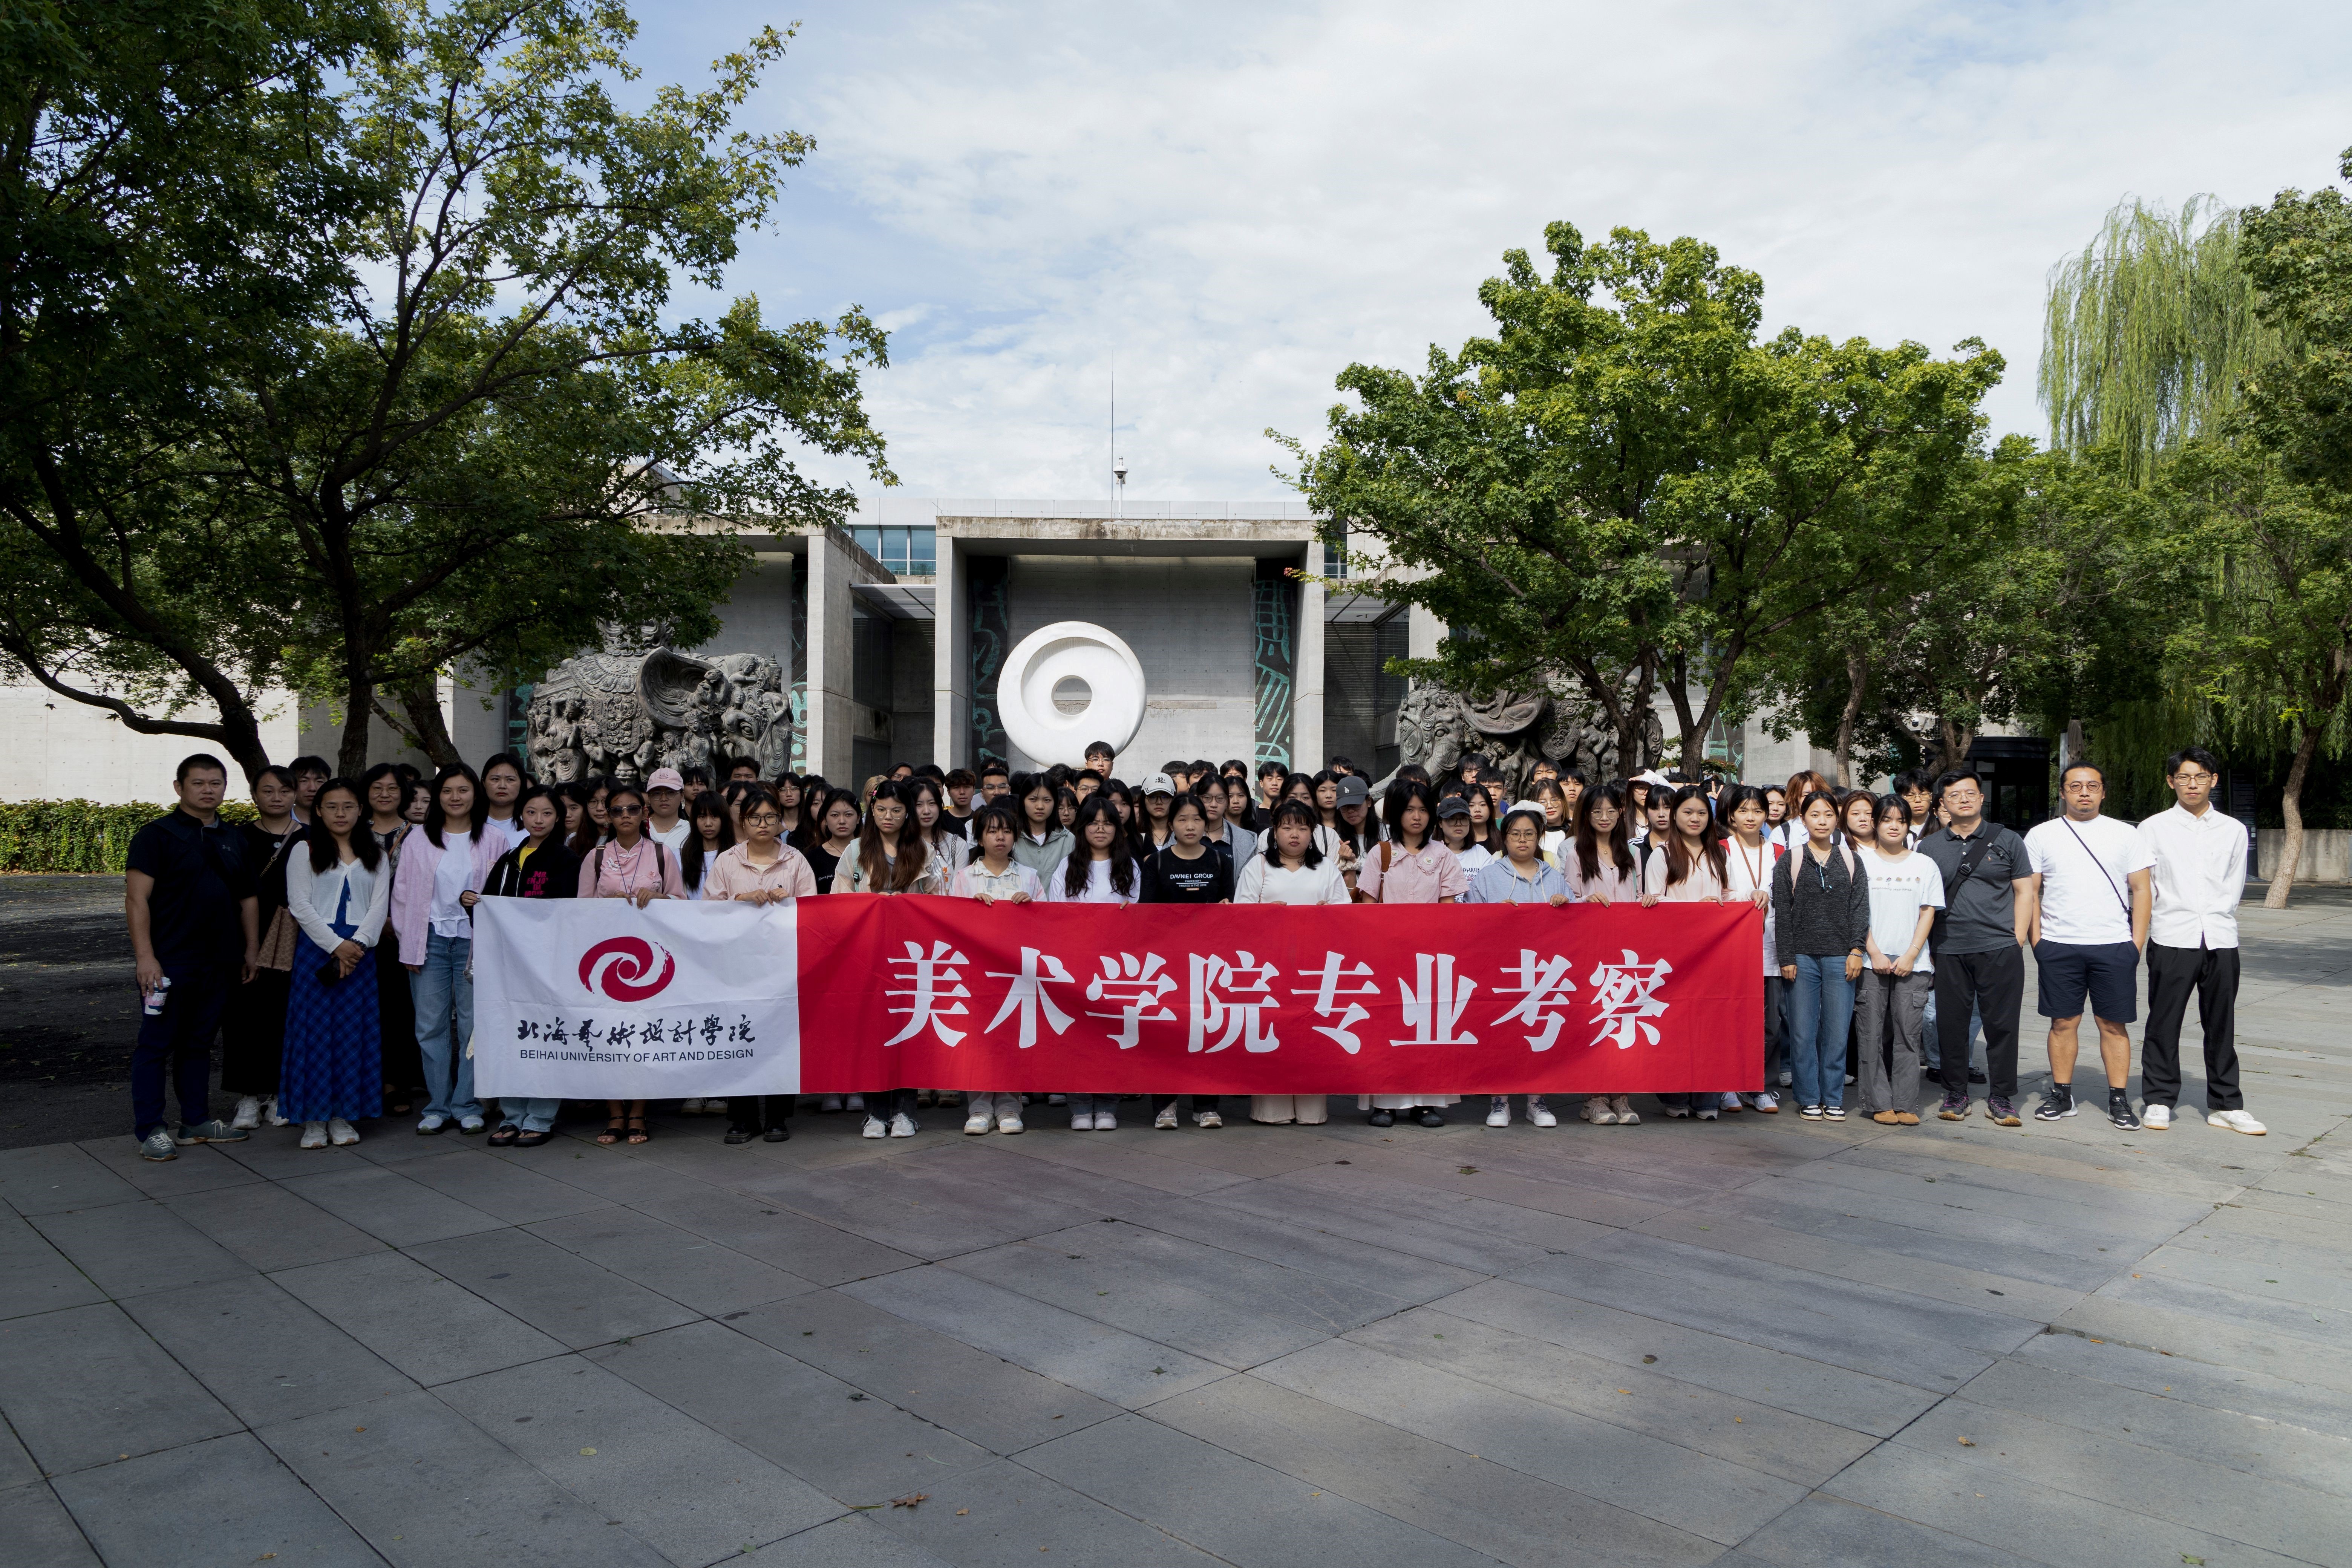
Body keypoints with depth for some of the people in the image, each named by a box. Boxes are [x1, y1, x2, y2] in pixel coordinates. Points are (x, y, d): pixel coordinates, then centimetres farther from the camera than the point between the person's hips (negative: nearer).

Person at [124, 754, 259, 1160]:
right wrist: (145, 956, -19)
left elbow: (248, 898, 19)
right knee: (156, 1045, 0)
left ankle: (197, 1122, 21)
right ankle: (150, 1130, 6)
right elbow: (137, 899, -11)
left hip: (217, 964, 6)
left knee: (199, 1043, 14)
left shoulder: (233, 839, 14)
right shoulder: (157, 835, -5)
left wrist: (252, 949, 12)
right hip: (170, 962, -6)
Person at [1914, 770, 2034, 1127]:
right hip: (1948, 951, 1)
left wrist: (2017, 940, -1)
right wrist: (1923, 946, 4)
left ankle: (2001, 1098, 11)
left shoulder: (2007, 840, 7)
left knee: (2002, 1024, 1)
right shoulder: (1929, 847, 10)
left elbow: (2024, 892, 7)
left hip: (2000, 950, -1)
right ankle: (1955, 1095, 16)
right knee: (1950, 1024, 4)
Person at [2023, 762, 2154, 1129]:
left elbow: (2141, 890, 6)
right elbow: (2030, 891, 7)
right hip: (2058, 947, 0)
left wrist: (2137, 942, -1)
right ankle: (2062, 1095, 13)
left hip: (2114, 946, 0)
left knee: (2114, 1024, 2)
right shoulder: (2041, 835, 7)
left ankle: (2119, 1101, 8)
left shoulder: (2125, 834, 7)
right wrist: (2036, 939, -1)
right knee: (2063, 1022, 5)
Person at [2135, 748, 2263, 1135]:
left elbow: (2234, 888, 12)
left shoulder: (2233, 830, 11)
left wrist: (2215, 918, 3)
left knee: (2222, 1026, 7)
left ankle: (2225, 1105, 16)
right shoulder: (2154, 828, 4)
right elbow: (2142, 888, 4)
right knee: (2164, 1023, 1)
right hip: (2171, 940, -2)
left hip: (2220, 940, 2)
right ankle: (2159, 1100, 11)